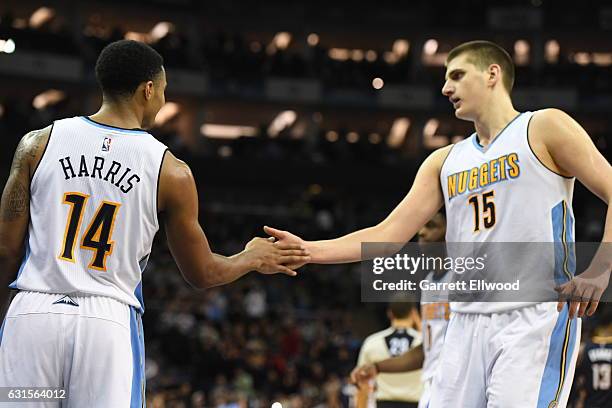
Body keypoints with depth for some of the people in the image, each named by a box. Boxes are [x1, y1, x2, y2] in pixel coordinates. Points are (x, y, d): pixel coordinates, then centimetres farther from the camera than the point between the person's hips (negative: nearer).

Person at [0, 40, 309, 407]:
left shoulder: (39, 144, 4)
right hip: (109, 323, -1)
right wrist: (253, 259, 29)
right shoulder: (170, 172, 1)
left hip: (33, 312, 1)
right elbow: (201, 273, 11)